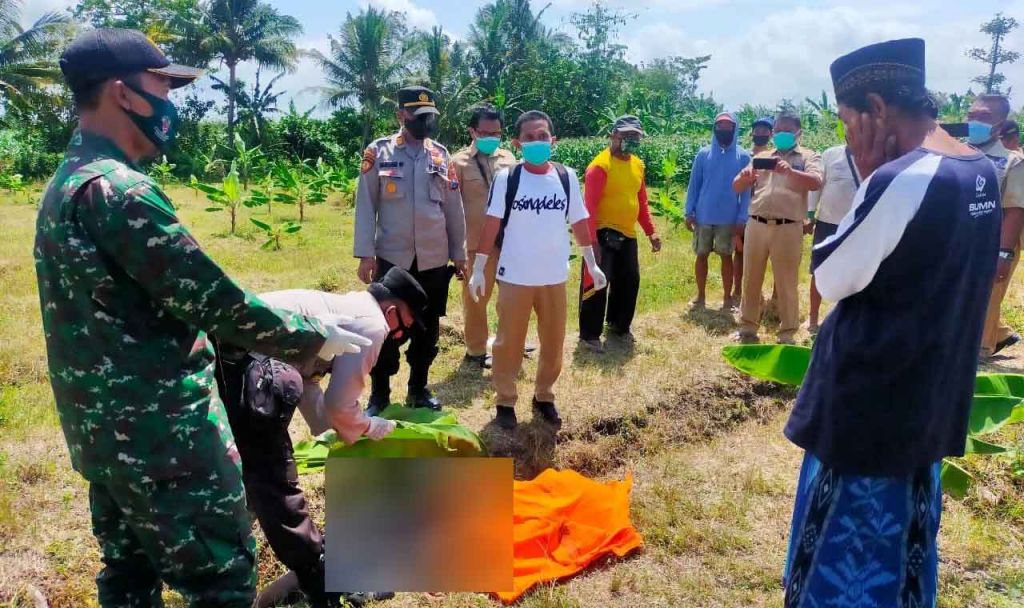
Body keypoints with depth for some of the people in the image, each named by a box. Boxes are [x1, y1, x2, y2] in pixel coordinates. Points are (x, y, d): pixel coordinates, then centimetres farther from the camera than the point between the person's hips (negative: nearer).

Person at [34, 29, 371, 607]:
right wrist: (315, 338, -10)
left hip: (102, 427, 10)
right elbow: (217, 304, -23)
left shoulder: (65, 184, 10)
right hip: (159, 432, -10)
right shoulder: (119, 191, -22)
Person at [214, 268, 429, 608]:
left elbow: (304, 383, 30)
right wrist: (374, 429, 17)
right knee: (275, 480, -3)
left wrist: (333, 430, 34)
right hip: (242, 367, -10)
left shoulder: (340, 306, 25)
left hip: (221, 352, 10)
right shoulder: (371, 322, -2)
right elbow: (340, 405, -2)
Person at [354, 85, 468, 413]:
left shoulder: (441, 155, 6)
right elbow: (366, 205, -3)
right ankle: (379, 395, 19)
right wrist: (365, 254, -8)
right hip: (391, 257, -2)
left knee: (428, 329, 11)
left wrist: (459, 254, 10)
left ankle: (419, 389, 27)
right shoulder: (378, 152, -1)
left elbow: (453, 208, 10)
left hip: (434, 259, 3)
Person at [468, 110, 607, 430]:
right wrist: (478, 269, -9)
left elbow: (579, 222, 7)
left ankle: (544, 396, 32)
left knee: (554, 343, 12)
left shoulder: (567, 177, 1)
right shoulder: (506, 178, -6)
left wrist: (593, 265, 10)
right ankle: (505, 401, 24)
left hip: (555, 277, 3)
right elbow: (492, 224, -6)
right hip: (514, 277, -2)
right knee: (509, 342, 7)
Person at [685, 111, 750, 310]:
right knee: (701, 255, 7)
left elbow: (746, 190, 0)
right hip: (703, 216, 1)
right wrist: (689, 212, -2)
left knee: (726, 256, 6)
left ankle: (727, 299, 15)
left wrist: (742, 218, -7)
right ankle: (701, 297, 19)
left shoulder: (743, 156, 0)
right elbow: (694, 185, 5)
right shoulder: (704, 154, 2)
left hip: (729, 218, -1)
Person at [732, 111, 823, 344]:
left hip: (788, 228, -3)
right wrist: (744, 177, -11)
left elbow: (816, 183, -12)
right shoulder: (761, 157, 18)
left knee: (787, 283, 2)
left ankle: (787, 335, 11)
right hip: (756, 225, 4)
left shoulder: (808, 156, 7)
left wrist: (790, 172, -30)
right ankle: (748, 328, 20)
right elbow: (737, 187, 13)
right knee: (751, 279, 8)